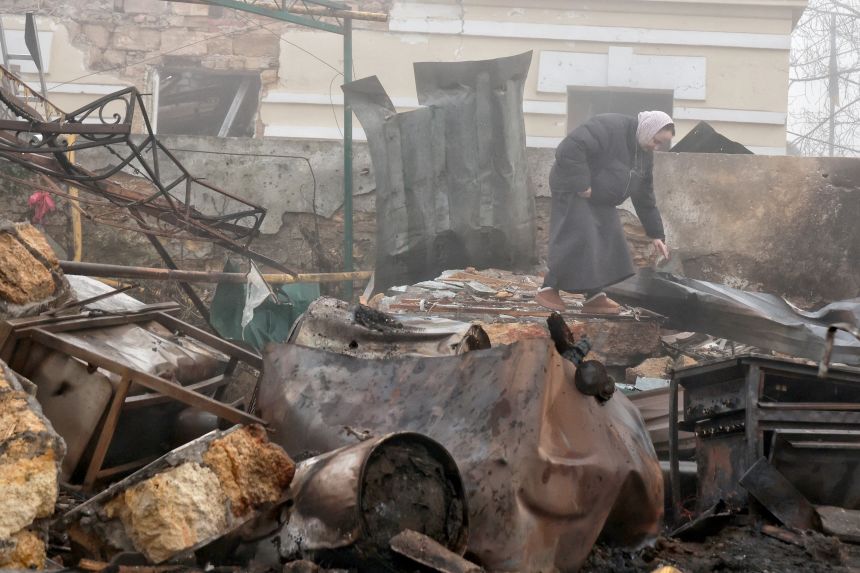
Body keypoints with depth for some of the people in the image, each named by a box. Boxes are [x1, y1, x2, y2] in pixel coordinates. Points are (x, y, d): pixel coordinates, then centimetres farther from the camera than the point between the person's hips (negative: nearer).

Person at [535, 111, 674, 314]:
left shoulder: (644, 154, 3)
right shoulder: (609, 127, -26)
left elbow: (645, 197, 8)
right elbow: (569, 149, -35)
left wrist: (656, 234, 4)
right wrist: (581, 184, -32)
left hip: (600, 199, 9)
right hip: (573, 190, -9)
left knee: (608, 243, 4)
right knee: (577, 241, -16)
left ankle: (595, 297, 8)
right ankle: (549, 289, -6)